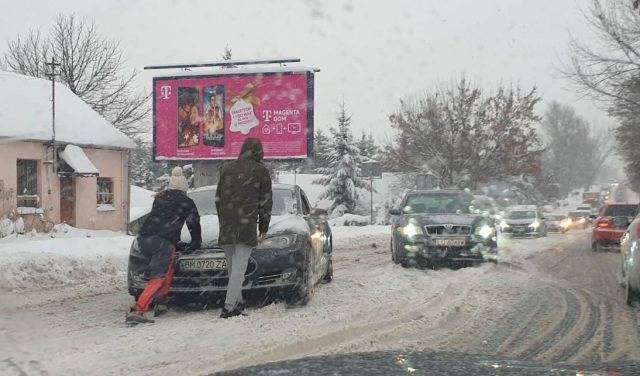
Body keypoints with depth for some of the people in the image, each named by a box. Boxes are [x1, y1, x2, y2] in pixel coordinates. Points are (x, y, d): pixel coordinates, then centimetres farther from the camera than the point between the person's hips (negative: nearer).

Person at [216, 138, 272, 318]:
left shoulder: (227, 168, 15)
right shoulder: (261, 171, 4)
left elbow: (218, 198, 18)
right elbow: (265, 202, 5)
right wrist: (264, 228, 12)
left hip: (226, 224, 4)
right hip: (247, 226, -4)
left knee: (232, 265, 15)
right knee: (239, 266, -6)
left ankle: (238, 302, 20)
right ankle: (229, 307, -13)